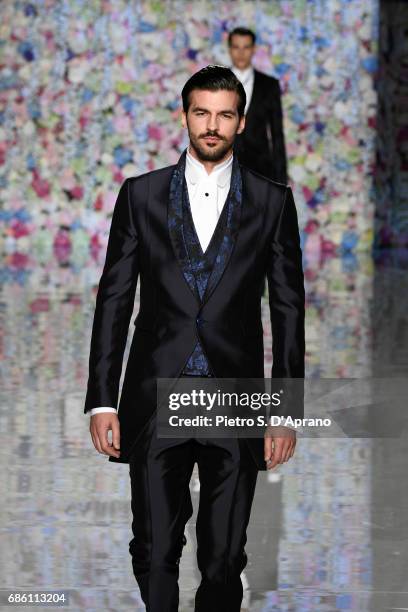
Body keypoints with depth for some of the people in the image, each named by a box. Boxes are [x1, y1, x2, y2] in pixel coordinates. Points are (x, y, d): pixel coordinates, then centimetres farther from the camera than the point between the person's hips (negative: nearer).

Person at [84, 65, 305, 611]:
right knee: (155, 555, -2)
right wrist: (102, 401, 0)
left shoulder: (272, 202, 5)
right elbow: (114, 300, 6)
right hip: (155, 402, 0)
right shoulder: (141, 195, 5)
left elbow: (288, 309, 5)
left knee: (224, 561, 5)